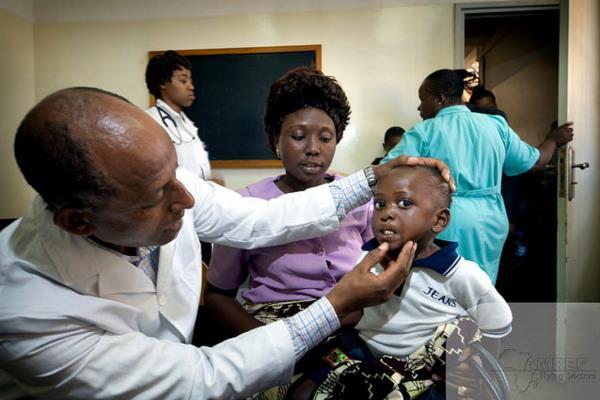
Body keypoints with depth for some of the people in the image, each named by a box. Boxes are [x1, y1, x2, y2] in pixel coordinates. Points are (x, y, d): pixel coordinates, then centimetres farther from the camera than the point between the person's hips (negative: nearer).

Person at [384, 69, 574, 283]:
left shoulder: (424, 132, -8)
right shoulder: (496, 125, 6)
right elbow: (534, 161, 16)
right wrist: (553, 140, 35)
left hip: (444, 221, -4)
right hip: (490, 220, 5)